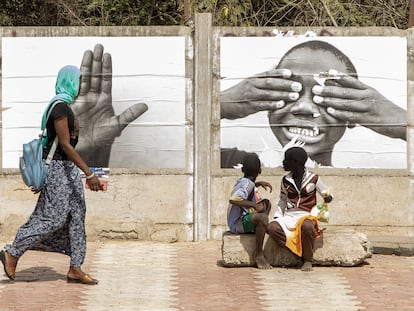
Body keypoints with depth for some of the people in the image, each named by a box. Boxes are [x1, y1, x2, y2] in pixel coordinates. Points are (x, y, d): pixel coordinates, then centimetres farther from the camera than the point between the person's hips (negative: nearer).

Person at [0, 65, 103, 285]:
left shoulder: (63, 105, 14)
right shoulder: (60, 106, -17)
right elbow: (65, 145, -22)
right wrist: (89, 174, -25)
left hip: (68, 168, 10)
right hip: (59, 167, -10)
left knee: (76, 216, 5)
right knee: (53, 218, -7)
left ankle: (75, 269, 6)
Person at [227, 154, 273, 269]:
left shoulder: (241, 181, 9)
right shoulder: (248, 184, -18)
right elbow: (233, 199, -35)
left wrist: (259, 183, 22)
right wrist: (254, 205, -33)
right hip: (237, 224, -10)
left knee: (266, 203, 22)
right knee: (262, 217, -35)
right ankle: (258, 254, -23)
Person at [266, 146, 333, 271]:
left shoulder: (313, 179, 2)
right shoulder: (286, 181, 11)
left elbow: (327, 194, 13)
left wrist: (328, 197, -10)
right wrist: (277, 216, 7)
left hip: (306, 216, -4)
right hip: (289, 216, 4)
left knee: (307, 227, -42)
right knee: (271, 227, -29)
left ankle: (308, 260, -19)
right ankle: (300, 253, -20)